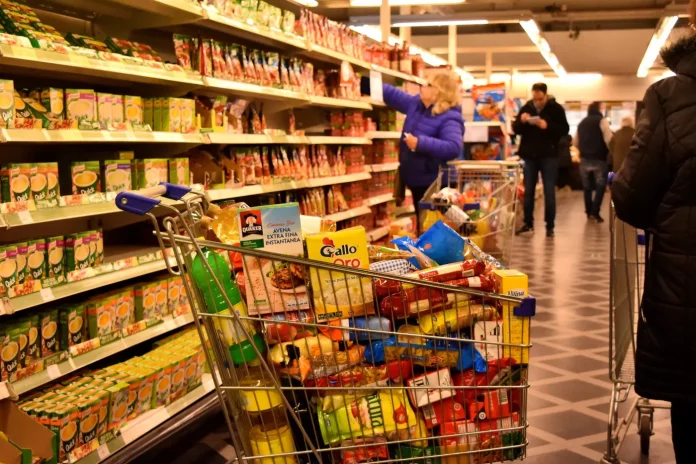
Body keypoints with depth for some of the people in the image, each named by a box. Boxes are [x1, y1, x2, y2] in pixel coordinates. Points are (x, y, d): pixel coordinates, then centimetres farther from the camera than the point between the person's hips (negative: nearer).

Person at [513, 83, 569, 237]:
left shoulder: (556, 109, -3)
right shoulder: (526, 107, 4)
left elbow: (565, 130, -8)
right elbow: (516, 129, 4)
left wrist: (548, 126, -23)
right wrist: (521, 121, -17)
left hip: (549, 156, -3)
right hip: (530, 156, 3)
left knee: (549, 192, 0)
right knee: (528, 191, 7)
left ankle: (550, 226, 6)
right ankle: (528, 223, 16)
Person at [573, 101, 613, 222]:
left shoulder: (582, 122, 15)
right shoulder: (602, 120, -4)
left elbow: (575, 142, 15)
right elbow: (609, 139, -13)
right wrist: (611, 152, 2)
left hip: (584, 159, 5)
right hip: (599, 159, -5)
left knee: (587, 187, 12)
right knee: (600, 186, 0)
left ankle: (589, 212, 14)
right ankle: (595, 212, -7)